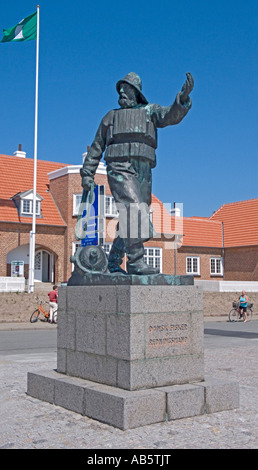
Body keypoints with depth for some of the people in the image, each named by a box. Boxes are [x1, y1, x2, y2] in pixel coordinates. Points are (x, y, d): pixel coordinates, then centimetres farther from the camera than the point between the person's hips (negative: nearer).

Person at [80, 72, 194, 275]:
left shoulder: (149, 111, 20)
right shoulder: (111, 117, 21)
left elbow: (172, 115, -1)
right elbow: (96, 148, 22)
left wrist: (184, 96, -20)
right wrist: (87, 173, 13)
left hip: (143, 172, 3)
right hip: (119, 168, -2)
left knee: (130, 219, 3)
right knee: (134, 210, -22)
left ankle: (113, 263, 16)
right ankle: (136, 261, -23)